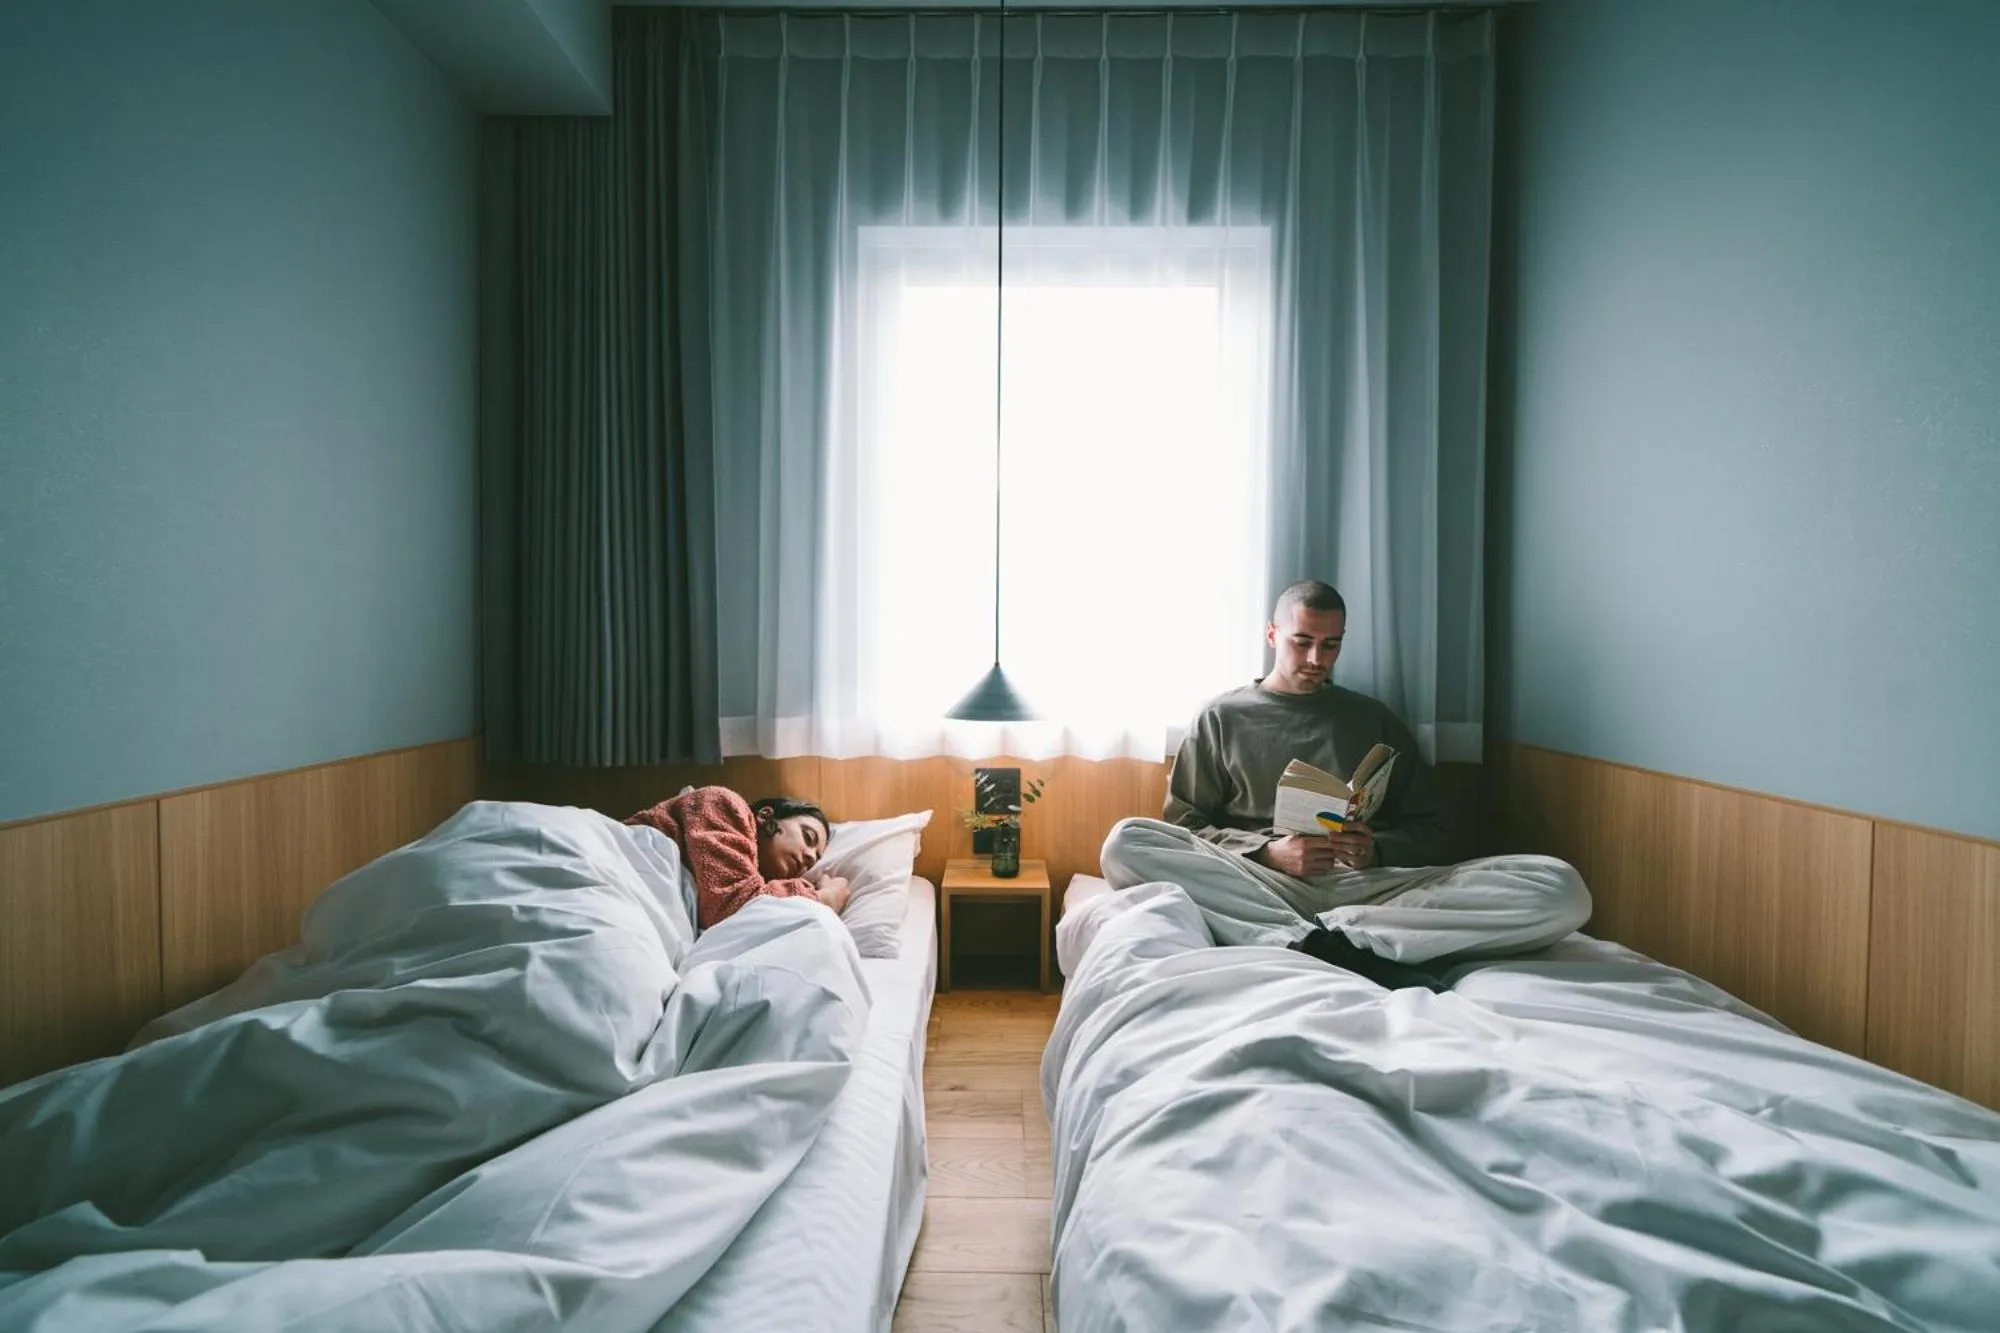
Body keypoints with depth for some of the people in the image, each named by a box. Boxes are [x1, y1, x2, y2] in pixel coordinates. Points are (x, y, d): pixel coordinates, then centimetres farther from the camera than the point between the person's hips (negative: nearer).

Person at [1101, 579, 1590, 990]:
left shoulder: (1373, 718, 22)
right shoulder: (1223, 718, 15)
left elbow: (1432, 832, 18)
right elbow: (1181, 826, 7)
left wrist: (1377, 850, -5)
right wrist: (1270, 852, -10)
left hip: (1369, 885, 2)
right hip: (1263, 883, -2)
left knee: (1559, 888, -21)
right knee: (1126, 843, -31)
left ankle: (1313, 945, -31)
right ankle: (1353, 950, -36)